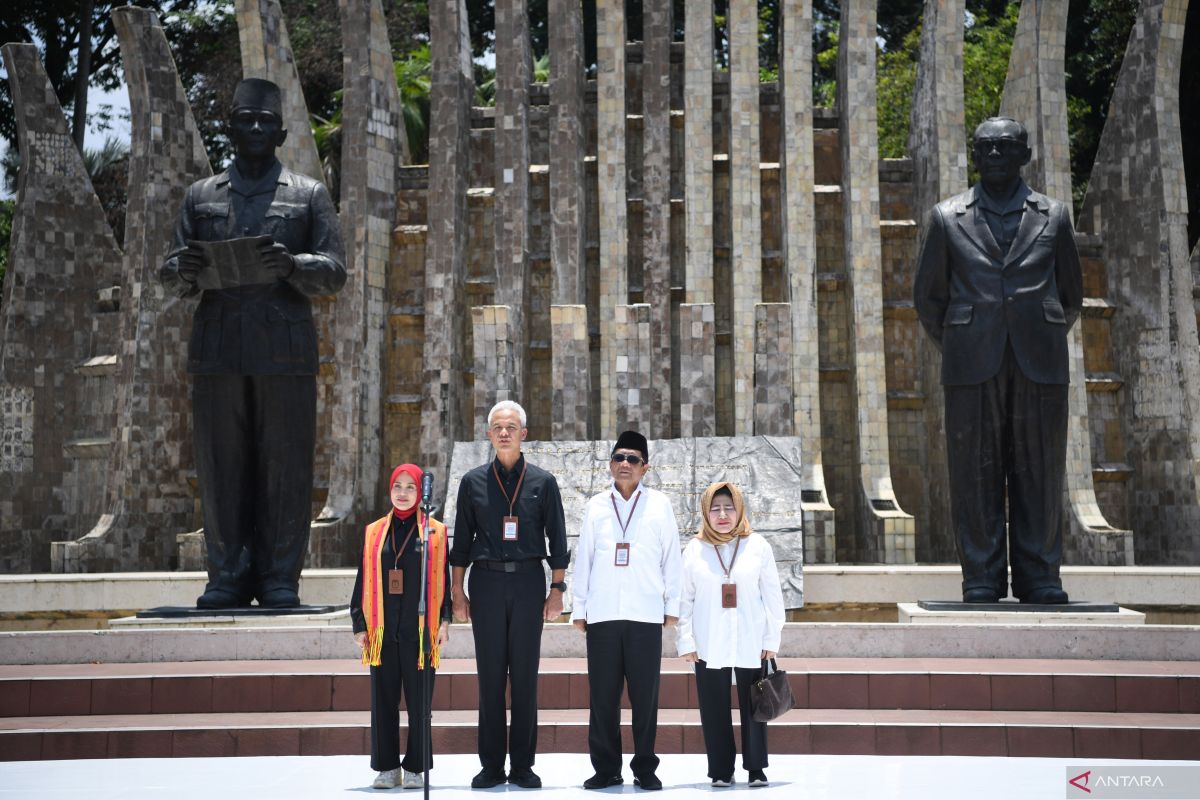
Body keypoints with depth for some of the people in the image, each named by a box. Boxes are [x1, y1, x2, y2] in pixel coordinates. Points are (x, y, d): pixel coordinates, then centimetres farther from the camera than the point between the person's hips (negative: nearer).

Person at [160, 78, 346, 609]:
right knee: (220, 466, 1)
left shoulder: (309, 195, 12)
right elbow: (171, 280, 15)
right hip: (216, 350, 2)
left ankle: (279, 579, 6)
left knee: (285, 466, -2)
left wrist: (291, 265, -15)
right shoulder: (201, 196, 18)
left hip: (286, 351, -2)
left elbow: (335, 271, 4)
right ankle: (228, 577, 10)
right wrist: (183, 269, -9)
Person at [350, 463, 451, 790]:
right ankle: (387, 767, 15)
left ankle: (415, 768, 11)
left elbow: (443, 579, 3)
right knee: (384, 699, 5)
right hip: (382, 631, 2)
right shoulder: (374, 532, 10)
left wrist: (444, 620, -4)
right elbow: (363, 582, 10)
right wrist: (359, 625, 5)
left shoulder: (435, 532, 4)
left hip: (420, 630, -2)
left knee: (419, 701, 1)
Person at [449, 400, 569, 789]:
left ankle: (522, 765, 11)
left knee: (525, 676, 3)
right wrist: (458, 592, 5)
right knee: (490, 675, 3)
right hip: (486, 582, 1)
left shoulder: (542, 482, 5)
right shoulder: (473, 481, 7)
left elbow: (557, 540, 6)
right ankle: (491, 765, 10)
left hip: (528, 582, 0)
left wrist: (557, 589, 1)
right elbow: (461, 541, 9)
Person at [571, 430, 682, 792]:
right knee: (602, 695, 4)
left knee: (645, 695, 3)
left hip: (645, 615, -1)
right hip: (602, 615, 1)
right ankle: (606, 768, 14)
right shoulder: (596, 505, 9)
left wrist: (672, 606, 3)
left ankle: (645, 768, 14)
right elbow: (583, 558, 9)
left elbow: (671, 557, 5)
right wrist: (578, 608, 7)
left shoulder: (659, 504, 5)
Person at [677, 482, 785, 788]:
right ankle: (721, 770, 15)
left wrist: (772, 639, 0)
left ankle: (756, 768, 16)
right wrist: (686, 642, -2)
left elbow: (772, 595, 3)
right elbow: (685, 600, 3)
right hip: (709, 646, 0)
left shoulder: (758, 545, 2)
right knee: (714, 709, 4)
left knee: (753, 706, 3)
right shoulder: (694, 549, 4)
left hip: (751, 644, 0)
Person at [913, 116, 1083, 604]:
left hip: (1040, 365, 1)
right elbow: (927, 296, 14)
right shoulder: (947, 217, 10)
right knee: (975, 476, -1)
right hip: (972, 366, 0)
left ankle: (1041, 582, 9)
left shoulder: (1053, 217, 12)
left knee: (1041, 474, 1)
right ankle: (982, 582, 6)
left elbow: (1071, 296, 19)